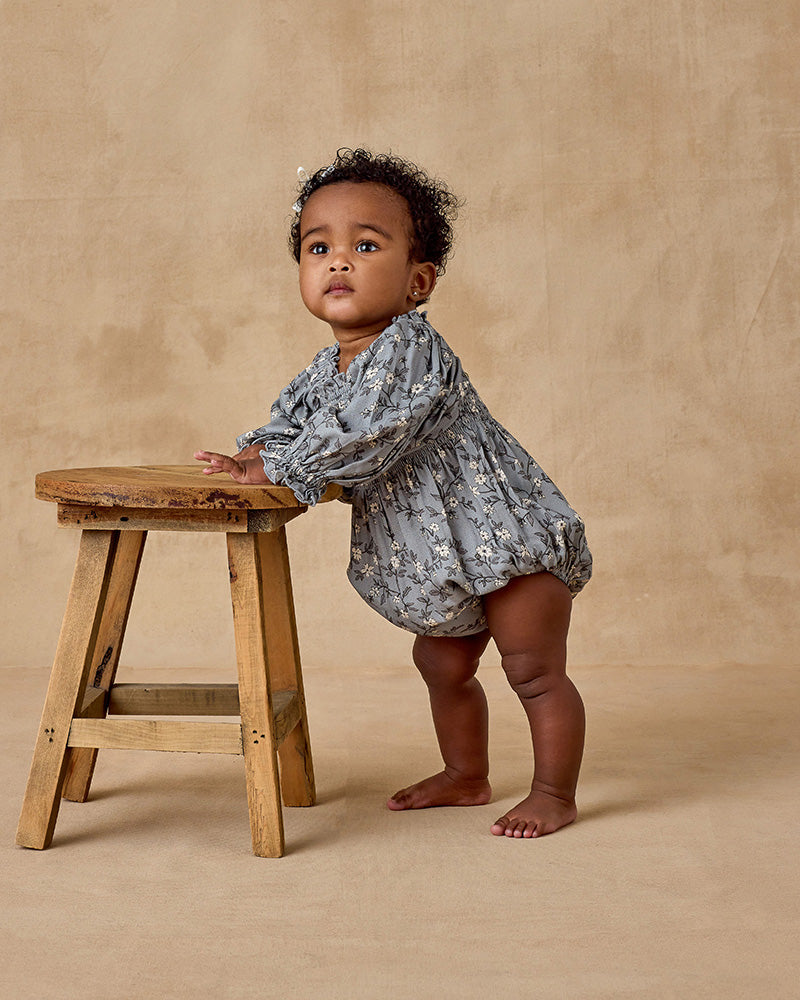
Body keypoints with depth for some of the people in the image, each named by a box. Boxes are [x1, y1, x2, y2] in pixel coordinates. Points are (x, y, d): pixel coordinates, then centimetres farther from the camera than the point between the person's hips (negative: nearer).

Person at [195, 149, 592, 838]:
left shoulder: (410, 352, -25)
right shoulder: (329, 368, 4)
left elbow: (361, 441, -32)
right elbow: (294, 415, 22)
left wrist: (276, 466, -23)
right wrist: (254, 453, 2)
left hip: (510, 536, -10)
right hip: (443, 555, 10)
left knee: (536, 672, 0)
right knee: (442, 666, 21)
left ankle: (556, 794, 15)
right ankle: (466, 777, 39)